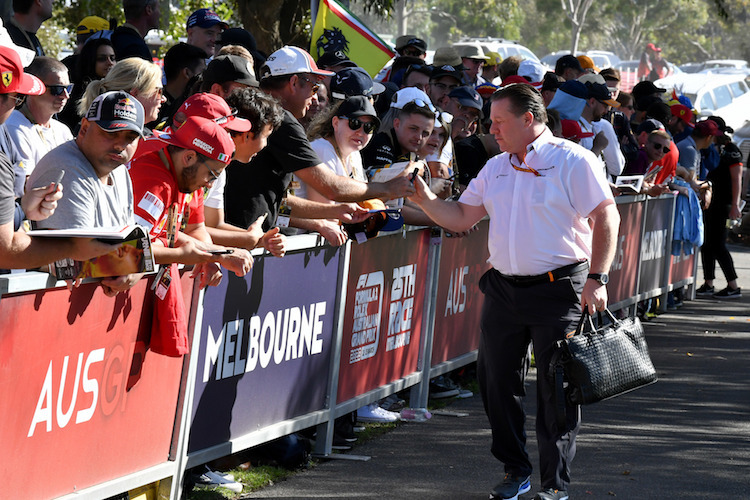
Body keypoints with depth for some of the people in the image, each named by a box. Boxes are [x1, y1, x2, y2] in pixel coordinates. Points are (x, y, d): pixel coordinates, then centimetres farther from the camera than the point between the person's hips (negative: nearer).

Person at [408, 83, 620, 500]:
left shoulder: (572, 161, -7)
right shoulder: (496, 168, 13)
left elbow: (606, 218, -10)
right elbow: (462, 217, 14)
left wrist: (597, 278, -16)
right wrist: (426, 200, -3)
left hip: (559, 289, -6)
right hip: (504, 289, 6)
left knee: (557, 387, -2)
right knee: (497, 380, 8)